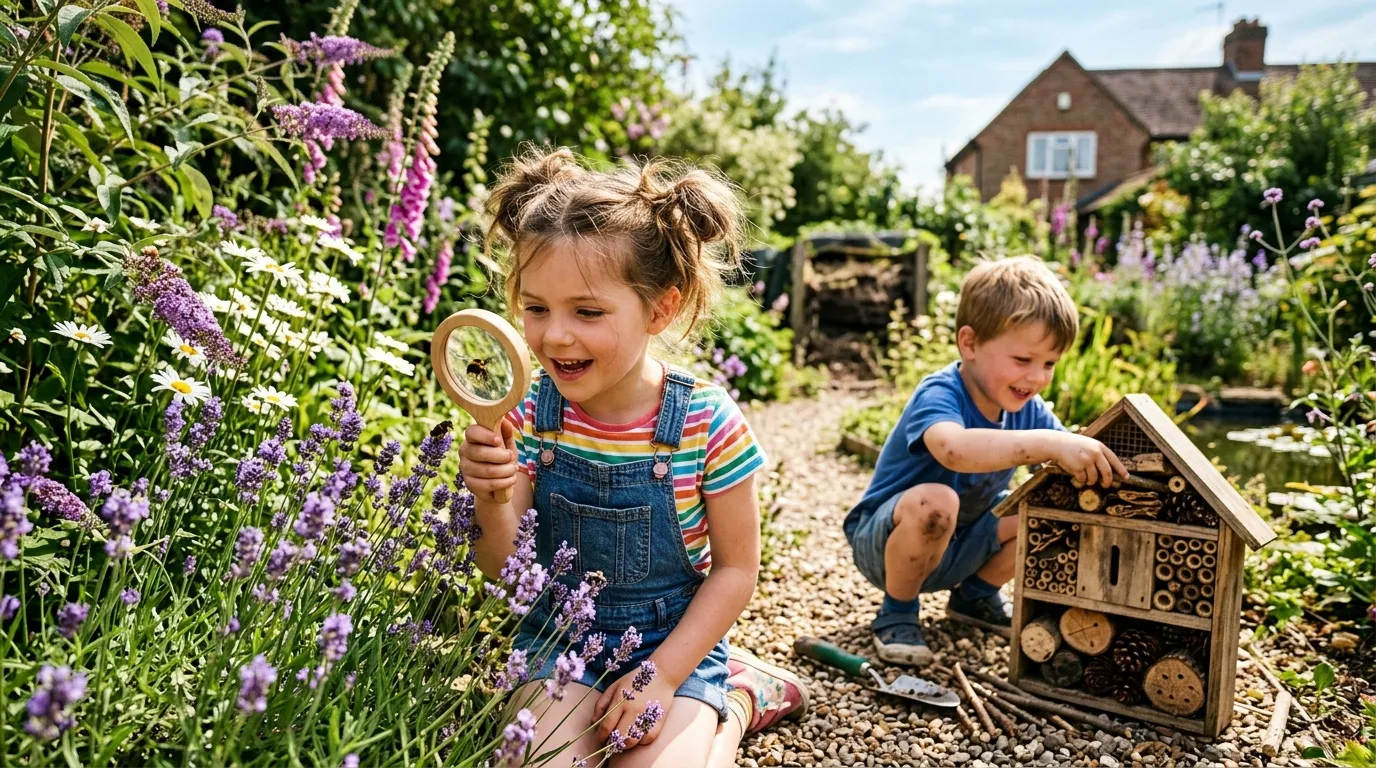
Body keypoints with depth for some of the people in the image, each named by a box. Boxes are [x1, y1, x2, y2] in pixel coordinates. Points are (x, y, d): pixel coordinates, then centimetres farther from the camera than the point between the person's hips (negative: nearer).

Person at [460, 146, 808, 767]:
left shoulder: (707, 422, -18)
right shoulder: (530, 415, -11)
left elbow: (735, 568, -8)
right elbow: (506, 571, -7)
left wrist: (661, 675, -14)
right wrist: (492, 501, -28)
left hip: (674, 640, -1)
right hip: (559, 640, 2)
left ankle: (738, 700, 12)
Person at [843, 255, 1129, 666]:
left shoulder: (1028, 410, -5)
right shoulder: (938, 395, -29)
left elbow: (1071, 471, -11)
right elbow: (954, 448, -52)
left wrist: (1100, 464, -33)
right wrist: (1052, 443, -58)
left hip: (955, 548, 7)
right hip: (883, 541, -6)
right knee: (934, 500, -38)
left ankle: (976, 596, 13)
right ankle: (896, 613, -11)